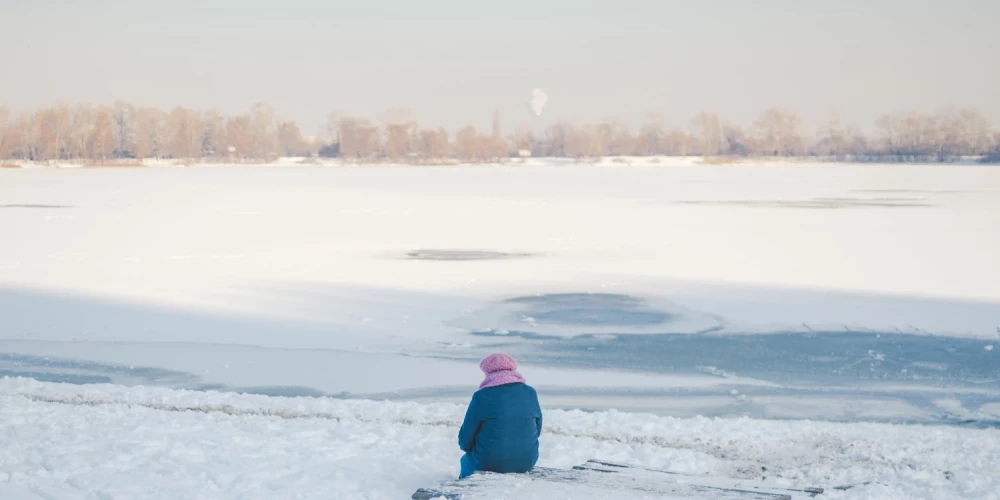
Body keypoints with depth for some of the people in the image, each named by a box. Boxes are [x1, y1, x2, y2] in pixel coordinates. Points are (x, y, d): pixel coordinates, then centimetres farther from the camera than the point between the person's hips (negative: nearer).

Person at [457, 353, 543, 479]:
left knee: (466, 460, 28)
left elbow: (465, 437, -6)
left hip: (489, 463, -4)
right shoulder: (530, 393, 1)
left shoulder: (481, 396, -11)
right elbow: (537, 430, 10)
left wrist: (466, 445, 16)